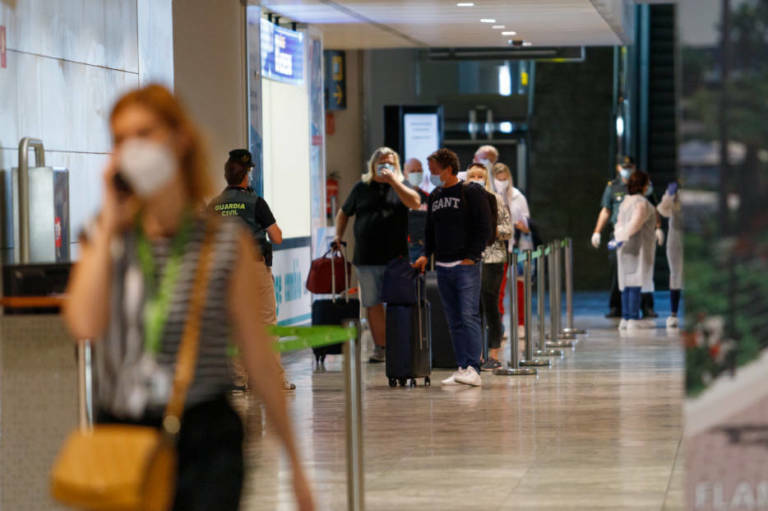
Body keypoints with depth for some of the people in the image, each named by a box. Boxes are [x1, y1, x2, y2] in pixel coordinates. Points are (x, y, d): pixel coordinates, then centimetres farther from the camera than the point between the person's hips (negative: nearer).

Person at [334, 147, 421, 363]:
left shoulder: (400, 186, 8)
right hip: (367, 259, 2)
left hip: (395, 257, -2)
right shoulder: (361, 188, 12)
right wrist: (339, 236, 11)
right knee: (372, 304, 3)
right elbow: (344, 213, 23)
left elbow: (415, 202, -13)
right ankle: (380, 347, 12)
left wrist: (393, 181, -15)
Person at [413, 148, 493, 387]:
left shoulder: (472, 192, -4)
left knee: (469, 316, -13)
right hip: (443, 267, 7)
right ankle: (462, 368, 8)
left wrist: (470, 257, -12)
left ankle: (473, 369, -15)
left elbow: (484, 229, -7)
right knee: (454, 321, 6)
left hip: (466, 266, -7)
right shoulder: (434, 197, 16)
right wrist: (426, 255, 7)